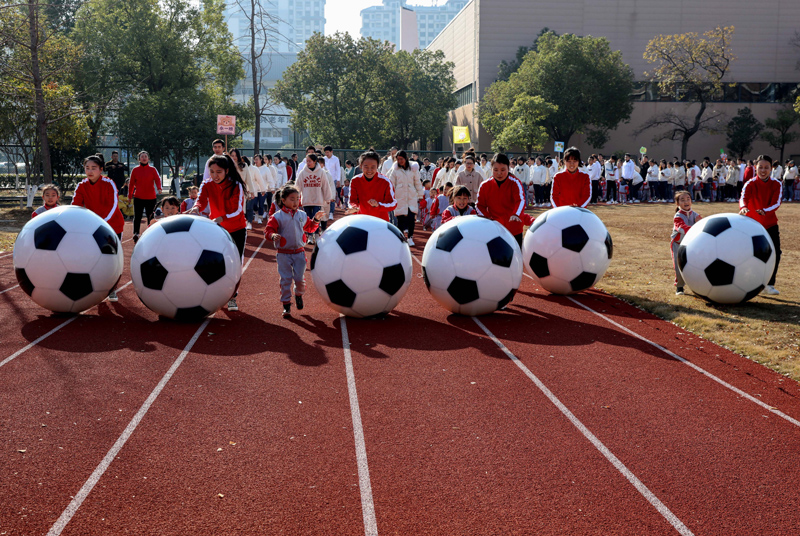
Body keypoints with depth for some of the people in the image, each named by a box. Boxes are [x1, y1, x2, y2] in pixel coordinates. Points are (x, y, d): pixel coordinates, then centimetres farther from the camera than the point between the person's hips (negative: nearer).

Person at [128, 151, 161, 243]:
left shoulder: (152, 169, 5)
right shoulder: (135, 170, 6)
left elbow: (157, 179, -6)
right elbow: (131, 183, 9)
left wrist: (159, 188, -26)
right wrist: (129, 196, 7)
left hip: (151, 197, 0)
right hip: (138, 197, 0)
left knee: (150, 217, 5)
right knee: (137, 217, -2)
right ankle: (136, 234, -2)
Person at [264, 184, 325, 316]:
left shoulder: (302, 215, 8)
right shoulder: (277, 217, -6)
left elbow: (310, 228, 22)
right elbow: (268, 230, -8)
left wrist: (316, 220, 8)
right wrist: (273, 236, -28)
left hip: (299, 253, 3)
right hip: (284, 254, -3)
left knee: (300, 278, 2)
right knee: (285, 280, 0)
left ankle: (299, 294, 34)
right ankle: (286, 304, 13)